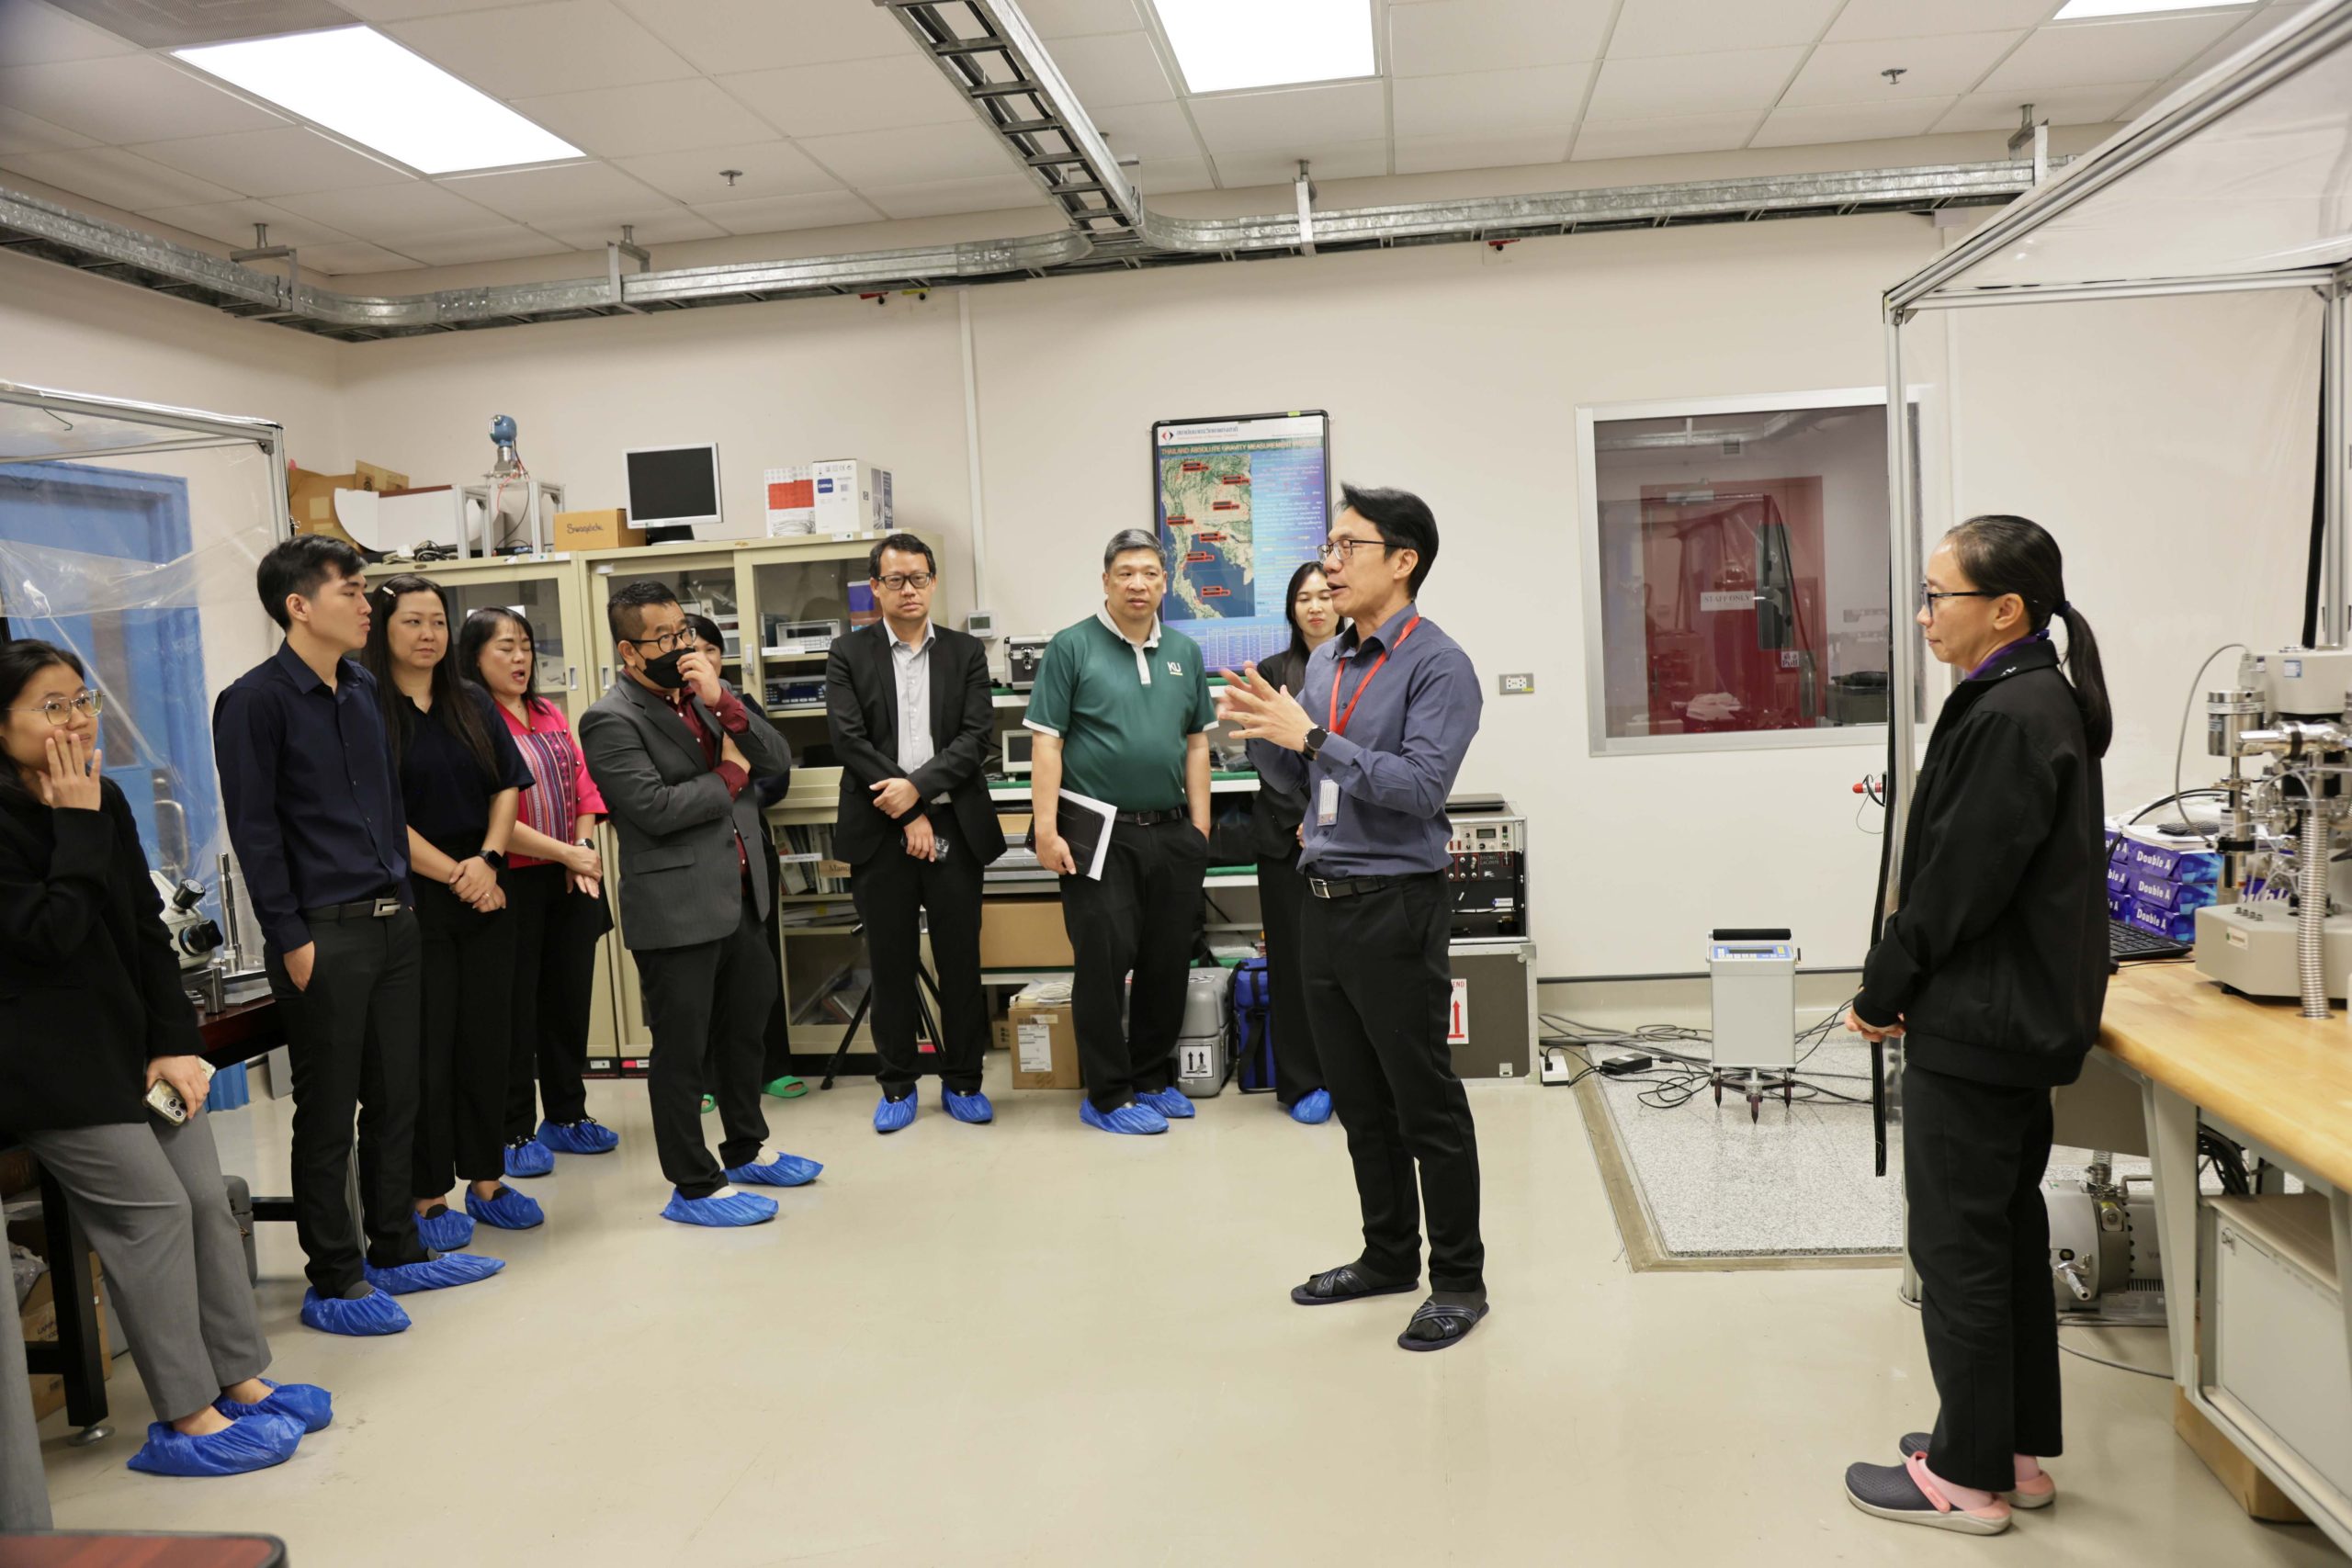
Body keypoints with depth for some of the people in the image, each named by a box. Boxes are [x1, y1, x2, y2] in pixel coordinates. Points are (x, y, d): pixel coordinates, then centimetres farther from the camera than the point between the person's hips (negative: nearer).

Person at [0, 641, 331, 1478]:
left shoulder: (106, 800, 7)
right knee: (153, 1209, -8)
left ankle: (238, 1378, 18)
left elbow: (148, 928, 8)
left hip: (133, 1039, 7)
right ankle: (185, 1420, 2)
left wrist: (175, 1041, 1)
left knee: (206, 1198, 6)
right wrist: (77, 827, -18)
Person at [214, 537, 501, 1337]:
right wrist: (291, 939, -14)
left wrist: (404, 892, 14)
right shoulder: (255, 701, -10)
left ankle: (397, 1250, 26)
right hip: (323, 935, -7)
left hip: (392, 920, 7)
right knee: (328, 1113, 3)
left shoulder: (362, 688, 12)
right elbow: (254, 830, -12)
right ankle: (332, 1279, 14)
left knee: (395, 1097, 14)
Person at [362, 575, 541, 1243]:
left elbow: (508, 787, 7)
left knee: (488, 1042, 9)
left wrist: (488, 859, -9)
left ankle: (486, 1180, 20)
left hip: (485, 896, 5)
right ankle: (429, 1197, 11)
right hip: (412, 903, -5)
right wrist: (452, 873, -14)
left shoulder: (474, 704, 11)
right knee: (428, 1053, 0)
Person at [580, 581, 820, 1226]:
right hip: (677, 910, -8)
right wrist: (729, 776, -8)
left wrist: (723, 703, -13)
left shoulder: (710, 692, 9)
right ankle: (693, 1186, 17)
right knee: (682, 1051, 4)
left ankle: (746, 1149, 40)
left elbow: (778, 760, 1)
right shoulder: (611, 721, -13)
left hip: (740, 898, 8)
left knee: (745, 1029, 21)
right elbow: (655, 809, -23)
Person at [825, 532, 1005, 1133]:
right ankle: (898, 1085, 19)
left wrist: (919, 787, -16)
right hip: (880, 832, -1)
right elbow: (849, 740, -7)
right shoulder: (849, 655, 3)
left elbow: (976, 737, -2)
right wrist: (907, 815, -12)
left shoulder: (966, 653, 7)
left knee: (961, 961, 6)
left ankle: (962, 1081, 19)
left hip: (954, 826, 1)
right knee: (891, 964, 7)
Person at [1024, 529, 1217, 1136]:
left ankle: (1153, 1078, 26)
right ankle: (1107, 1096, 11)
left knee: (1169, 961, 10)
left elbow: (1196, 743, 15)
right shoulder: (1072, 646, -4)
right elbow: (1047, 743, -7)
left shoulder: (1184, 652, 11)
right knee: (1103, 960, -1)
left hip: (1171, 833, 5)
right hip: (1101, 834, -5)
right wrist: (1047, 829, -13)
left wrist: (1200, 827, 9)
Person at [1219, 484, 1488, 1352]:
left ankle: (1458, 1280, 16)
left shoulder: (1438, 663, -11)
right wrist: (1261, 732, -2)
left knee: (1425, 1102, 2)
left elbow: (1422, 784, -22)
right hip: (1323, 900, 8)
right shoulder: (1324, 661, 13)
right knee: (1358, 1099, 17)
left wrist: (1312, 737, -23)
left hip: (1395, 906, -8)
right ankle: (1389, 1254, 32)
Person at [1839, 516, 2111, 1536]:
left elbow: (1960, 881, -21)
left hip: (1978, 1027, -10)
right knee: (2009, 1235, 18)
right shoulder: (2041, 702, 10)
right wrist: (1904, 985, 10)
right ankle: (2016, 1449, 31)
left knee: (1959, 1250, 2)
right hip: (2019, 1017, 10)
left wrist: (1882, 991, -9)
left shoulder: (2009, 717, -21)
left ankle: (1970, 1478, 15)